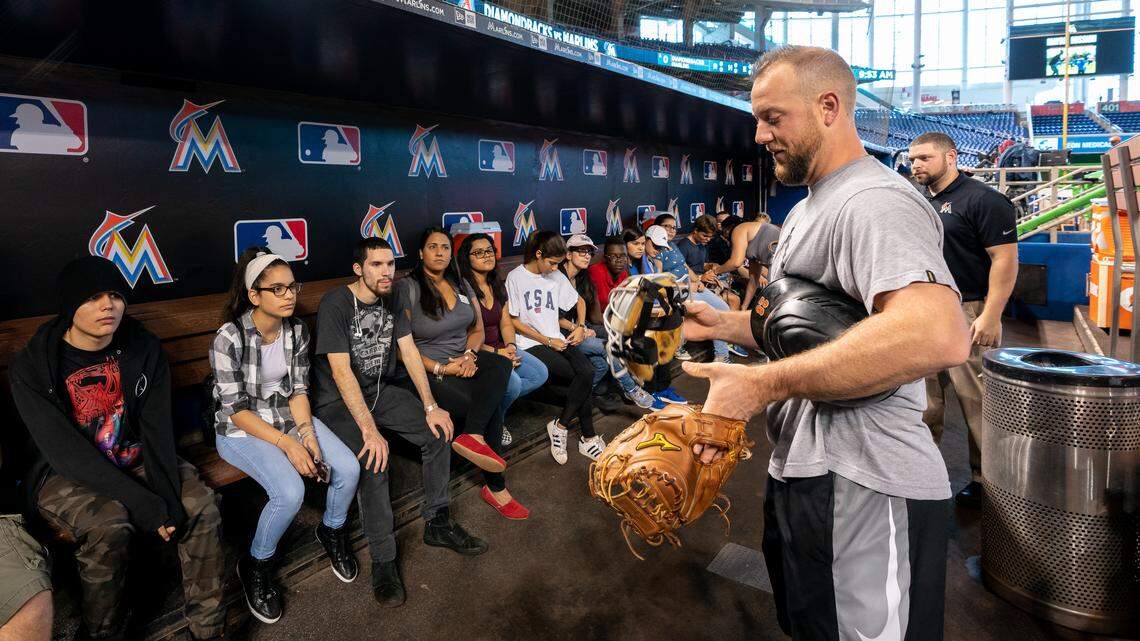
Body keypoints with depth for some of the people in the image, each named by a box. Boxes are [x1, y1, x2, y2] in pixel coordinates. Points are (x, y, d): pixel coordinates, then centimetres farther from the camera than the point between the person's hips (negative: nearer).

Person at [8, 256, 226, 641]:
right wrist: (144, 503, -30)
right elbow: (66, 450, -22)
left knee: (201, 505, -20)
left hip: (135, 461, 3)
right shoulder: (31, 367, -15)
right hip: (64, 475, -3)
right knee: (110, 523, -32)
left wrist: (168, 494, -23)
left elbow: (157, 428, -7)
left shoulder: (144, 350, -5)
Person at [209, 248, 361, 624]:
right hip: (241, 429, -5)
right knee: (290, 491, -28)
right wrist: (287, 443, -25)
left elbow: (298, 389, 2)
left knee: (348, 469, -14)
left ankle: (332, 531, 19)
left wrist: (307, 432, -14)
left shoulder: (297, 330, -4)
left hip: (288, 416, 5)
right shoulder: (229, 338, -21)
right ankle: (256, 567, 2)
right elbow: (237, 409, -19)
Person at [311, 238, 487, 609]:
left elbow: (409, 351, 0)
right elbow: (341, 371, -26)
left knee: (438, 431, -9)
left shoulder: (393, 300, 2)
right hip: (339, 401, -6)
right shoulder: (335, 305, -20)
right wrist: (369, 429, -32)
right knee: (373, 459, -30)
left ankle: (437, 523, 7)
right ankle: (383, 560, -14)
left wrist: (430, 407, -10)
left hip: (381, 391, 7)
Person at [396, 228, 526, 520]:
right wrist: (442, 369, -18)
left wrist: (470, 354, -8)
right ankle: (495, 487, -10)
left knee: (501, 364, -27)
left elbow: (477, 328, 14)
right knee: (492, 406, -23)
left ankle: (473, 436, -31)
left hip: (463, 360, 6)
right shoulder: (406, 289, -8)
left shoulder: (461, 285, 12)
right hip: (426, 371, -6)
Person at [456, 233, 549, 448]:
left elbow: (506, 323, 13)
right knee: (512, 382, -29)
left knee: (541, 373, -8)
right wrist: (495, 352, -19)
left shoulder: (498, 285, 13)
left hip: (501, 348, 8)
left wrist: (511, 346, -7)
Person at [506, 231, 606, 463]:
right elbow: (513, 320, -7)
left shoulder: (556, 276, 12)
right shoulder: (515, 277, -5)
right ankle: (589, 437, -9)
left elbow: (579, 301, 25)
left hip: (558, 340, 6)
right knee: (584, 377, -23)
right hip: (531, 344, -5)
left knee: (587, 371, -23)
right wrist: (547, 341, -10)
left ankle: (560, 426, -8)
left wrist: (580, 326, 6)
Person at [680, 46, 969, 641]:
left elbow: (937, 335, -36)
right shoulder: (806, 211, 17)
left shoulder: (873, 200, -18)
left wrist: (764, 383, -32)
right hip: (801, 471, 11)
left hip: (861, 488, -10)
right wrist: (721, 323, 8)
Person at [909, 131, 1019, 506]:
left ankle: (985, 480, 11)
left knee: (978, 404, -1)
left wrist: (990, 316, -20)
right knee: (924, 400, 12)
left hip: (967, 315, -7)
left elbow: (1006, 259, -13)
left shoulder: (982, 200, -8)